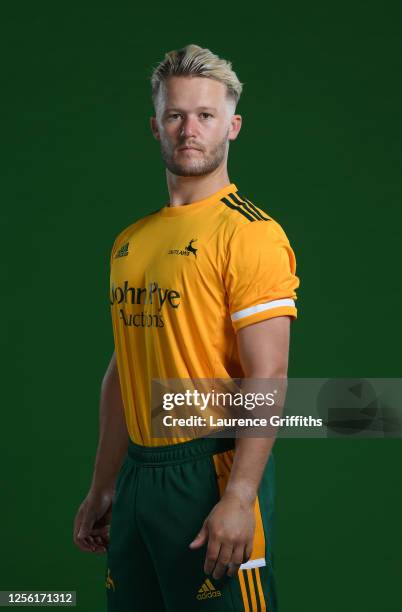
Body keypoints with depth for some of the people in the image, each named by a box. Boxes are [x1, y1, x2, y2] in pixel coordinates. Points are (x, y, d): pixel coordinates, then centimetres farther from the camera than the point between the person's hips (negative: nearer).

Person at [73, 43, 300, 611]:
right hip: (137, 475, 7)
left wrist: (239, 498, -24)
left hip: (212, 473, -7)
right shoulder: (130, 241, 13)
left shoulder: (251, 233, -10)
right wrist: (102, 490, 16)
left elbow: (267, 378, -17)